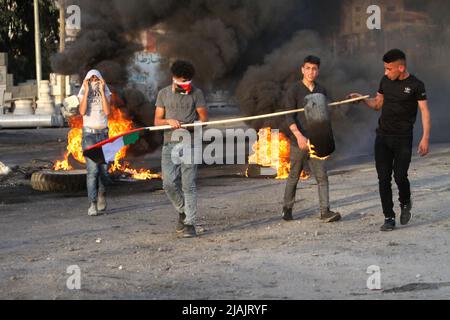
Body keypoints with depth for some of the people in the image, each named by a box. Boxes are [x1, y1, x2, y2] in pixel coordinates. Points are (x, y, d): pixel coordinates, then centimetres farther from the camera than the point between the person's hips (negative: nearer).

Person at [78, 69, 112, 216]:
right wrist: (87, 91, -14)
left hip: (103, 134, 2)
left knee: (104, 168, 2)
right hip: (89, 134, -2)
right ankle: (92, 204, -17)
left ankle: (101, 193, 32)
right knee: (92, 169, -15)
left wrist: (102, 91, -12)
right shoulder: (83, 95, 4)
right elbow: (82, 112, -16)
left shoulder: (105, 94, 7)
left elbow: (107, 112, -12)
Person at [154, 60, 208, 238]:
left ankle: (189, 224, -4)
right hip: (170, 143, 2)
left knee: (189, 184, -7)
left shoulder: (196, 93, 5)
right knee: (169, 183, -7)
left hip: (189, 143, -2)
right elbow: (157, 120, 10)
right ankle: (183, 211, 18)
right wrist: (169, 121, -12)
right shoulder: (164, 94, 10)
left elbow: (203, 118, 4)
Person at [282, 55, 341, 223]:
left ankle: (325, 211, -11)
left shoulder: (321, 91, 10)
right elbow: (289, 117, -12)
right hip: (299, 141, -3)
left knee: (322, 176, -7)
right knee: (294, 176, 8)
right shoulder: (294, 90, -4)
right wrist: (299, 136, -24)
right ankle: (287, 208, 24)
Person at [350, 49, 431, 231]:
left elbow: (424, 111, -11)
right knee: (384, 178, 0)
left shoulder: (415, 85, -8)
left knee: (400, 176, -11)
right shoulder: (385, 81, 8)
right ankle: (389, 218, 7)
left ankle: (405, 203, 21)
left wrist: (425, 138, -20)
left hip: (403, 139, -4)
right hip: (383, 136, 4)